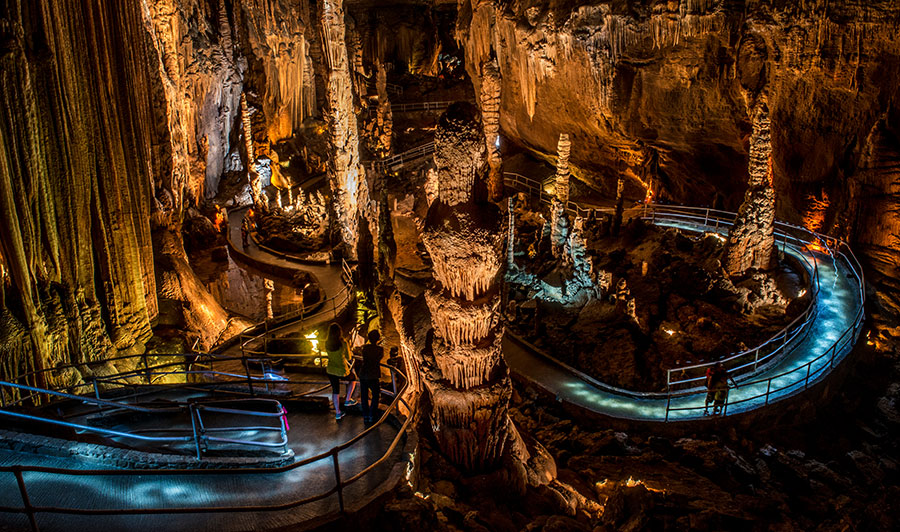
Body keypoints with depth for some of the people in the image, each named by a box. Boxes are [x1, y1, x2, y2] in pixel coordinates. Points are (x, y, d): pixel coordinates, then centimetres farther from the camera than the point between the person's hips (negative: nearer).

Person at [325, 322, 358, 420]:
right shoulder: (344, 343, -23)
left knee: (335, 391, 20)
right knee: (353, 378, 28)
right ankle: (348, 400, 28)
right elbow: (349, 358, -10)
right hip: (342, 371, -4)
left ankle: (337, 413, 27)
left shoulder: (327, 343, -9)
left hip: (330, 370, 4)